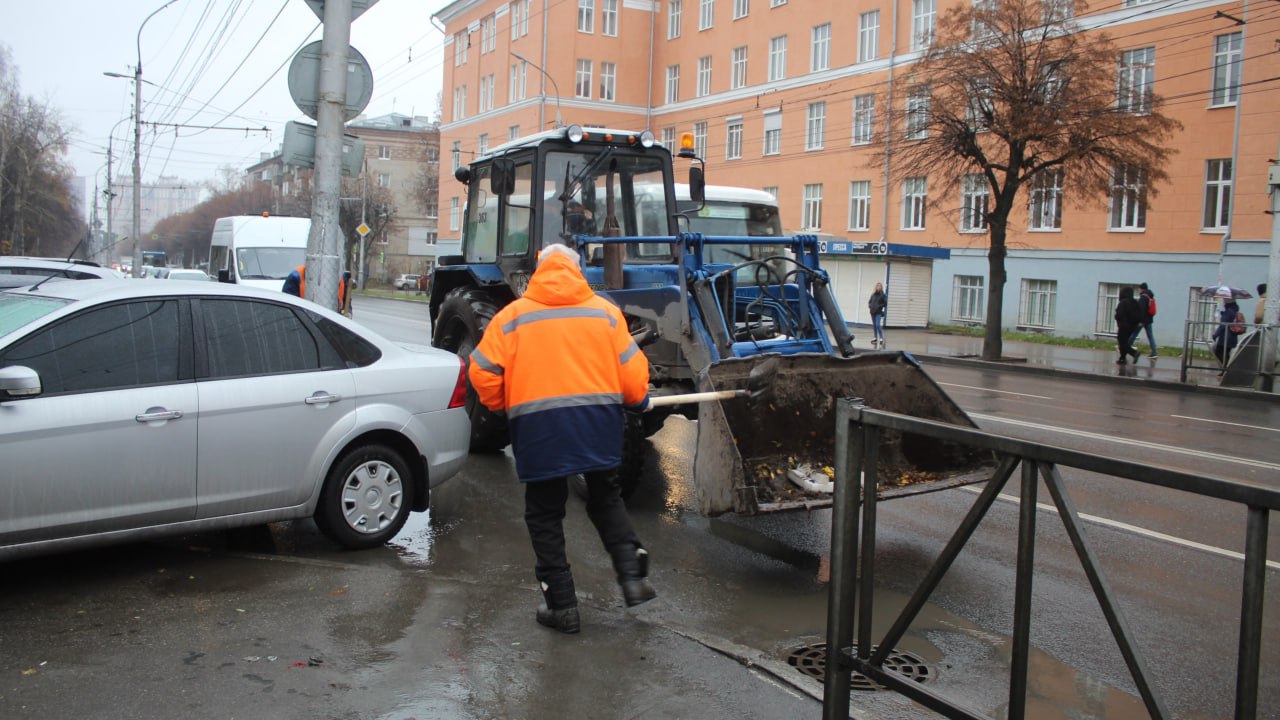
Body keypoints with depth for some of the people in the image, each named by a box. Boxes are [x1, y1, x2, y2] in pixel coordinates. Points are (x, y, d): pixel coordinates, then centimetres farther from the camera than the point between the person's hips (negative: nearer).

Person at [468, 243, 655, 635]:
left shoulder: (513, 315, 3)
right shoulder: (605, 311, 7)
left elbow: (483, 372, 1)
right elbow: (632, 369, 4)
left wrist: (503, 406, 18)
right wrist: (637, 399, 23)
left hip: (538, 426, -2)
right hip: (599, 421, 2)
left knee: (545, 514, 11)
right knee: (605, 499, 23)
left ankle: (562, 605, 13)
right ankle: (633, 575, 11)